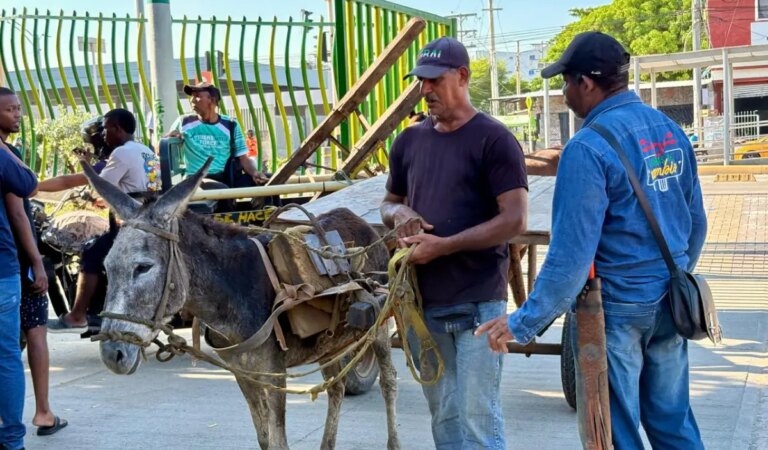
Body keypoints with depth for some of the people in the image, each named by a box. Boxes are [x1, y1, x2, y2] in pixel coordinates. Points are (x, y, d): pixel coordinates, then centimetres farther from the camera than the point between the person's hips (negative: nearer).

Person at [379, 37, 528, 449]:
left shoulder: (493, 139, -8)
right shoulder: (409, 141, 11)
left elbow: (514, 220, -14)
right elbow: (389, 202, 23)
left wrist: (442, 246, -18)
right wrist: (399, 214, -2)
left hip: (477, 301, -6)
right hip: (423, 300, 6)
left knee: (478, 416, -3)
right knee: (442, 415, 15)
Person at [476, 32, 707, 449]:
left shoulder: (589, 147, -18)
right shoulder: (671, 131, 5)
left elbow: (572, 252, -21)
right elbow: (697, 223, 13)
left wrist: (524, 323, -15)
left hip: (617, 308, -7)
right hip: (670, 304, 7)